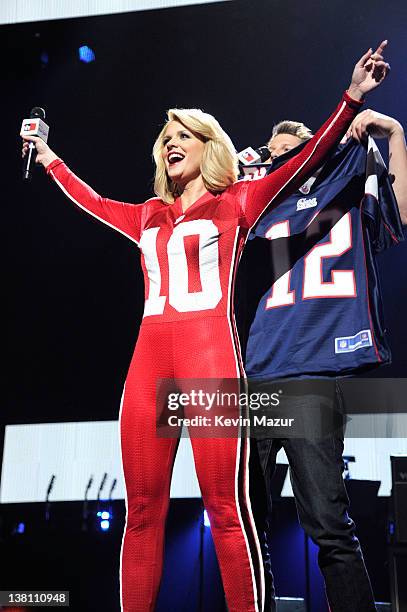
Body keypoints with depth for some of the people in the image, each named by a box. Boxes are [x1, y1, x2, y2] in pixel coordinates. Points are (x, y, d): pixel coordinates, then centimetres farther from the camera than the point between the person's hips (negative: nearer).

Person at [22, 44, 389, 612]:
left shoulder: (235, 203, 10)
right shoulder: (150, 217, 24)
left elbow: (304, 161, 2)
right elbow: (94, 202, 41)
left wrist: (351, 99, -7)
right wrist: (50, 160, 51)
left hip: (211, 356, -5)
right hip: (149, 361, 5)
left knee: (226, 508, -11)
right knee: (143, 510, 1)